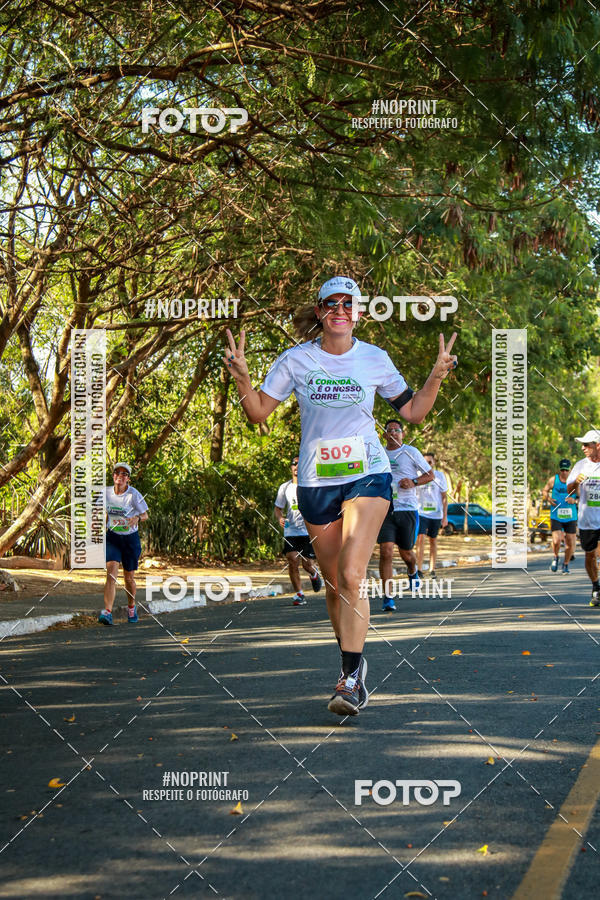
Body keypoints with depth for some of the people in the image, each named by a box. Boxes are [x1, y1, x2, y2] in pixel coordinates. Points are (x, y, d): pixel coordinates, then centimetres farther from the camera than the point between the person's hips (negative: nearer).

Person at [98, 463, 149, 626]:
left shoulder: (134, 495, -11)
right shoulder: (106, 492, -1)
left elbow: (145, 515, -5)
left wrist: (137, 518, -25)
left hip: (130, 539, -1)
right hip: (112, 538, 1)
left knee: (129, 577, 8)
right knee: (111, 570, -19)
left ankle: (131, 607, 36)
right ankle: (108, 612, -27)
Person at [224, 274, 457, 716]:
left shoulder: (375, 359, 1)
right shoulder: (296, 360, 0)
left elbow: (413, 412, 10)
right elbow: (259, 412, 4)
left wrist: (437, 376, -5)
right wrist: (242, 377, -13)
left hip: (368, 475, -2)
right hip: (316, 481, 2)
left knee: (351, 575, -18)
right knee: (334, 584, 9)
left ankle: (352, 677, -13)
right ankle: (352, 662, 29)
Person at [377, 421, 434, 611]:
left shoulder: (411, 452, 3)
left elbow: (430, 475, 6)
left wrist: (414, 482, -11)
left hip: (407, 508, -1)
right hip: (384, 509, 1)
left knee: (406, 553, 8)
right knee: (386, 551, -14)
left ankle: (412, 572, 46)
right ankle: (388, 598, -11)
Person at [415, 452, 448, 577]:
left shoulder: (440, 476, 4)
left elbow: (444, 497, 7)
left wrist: (445, 516, 2)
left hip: (436, 514, 1)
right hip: (421, 513, -1)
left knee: (433, 541, 9)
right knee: (420, 538, -15)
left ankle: (432, 569, 15)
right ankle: (419, 569, -14)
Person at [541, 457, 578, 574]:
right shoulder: (553, 480, 0)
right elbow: (544, 491, 16)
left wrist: (574, 501, -15)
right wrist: (548, 498, -4)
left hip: (571, 517, 1)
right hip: (556, 517, -1)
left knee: (570, 544, 3)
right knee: (557, 541, -16)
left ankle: (565, 565, 26)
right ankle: (555, 557, 16)